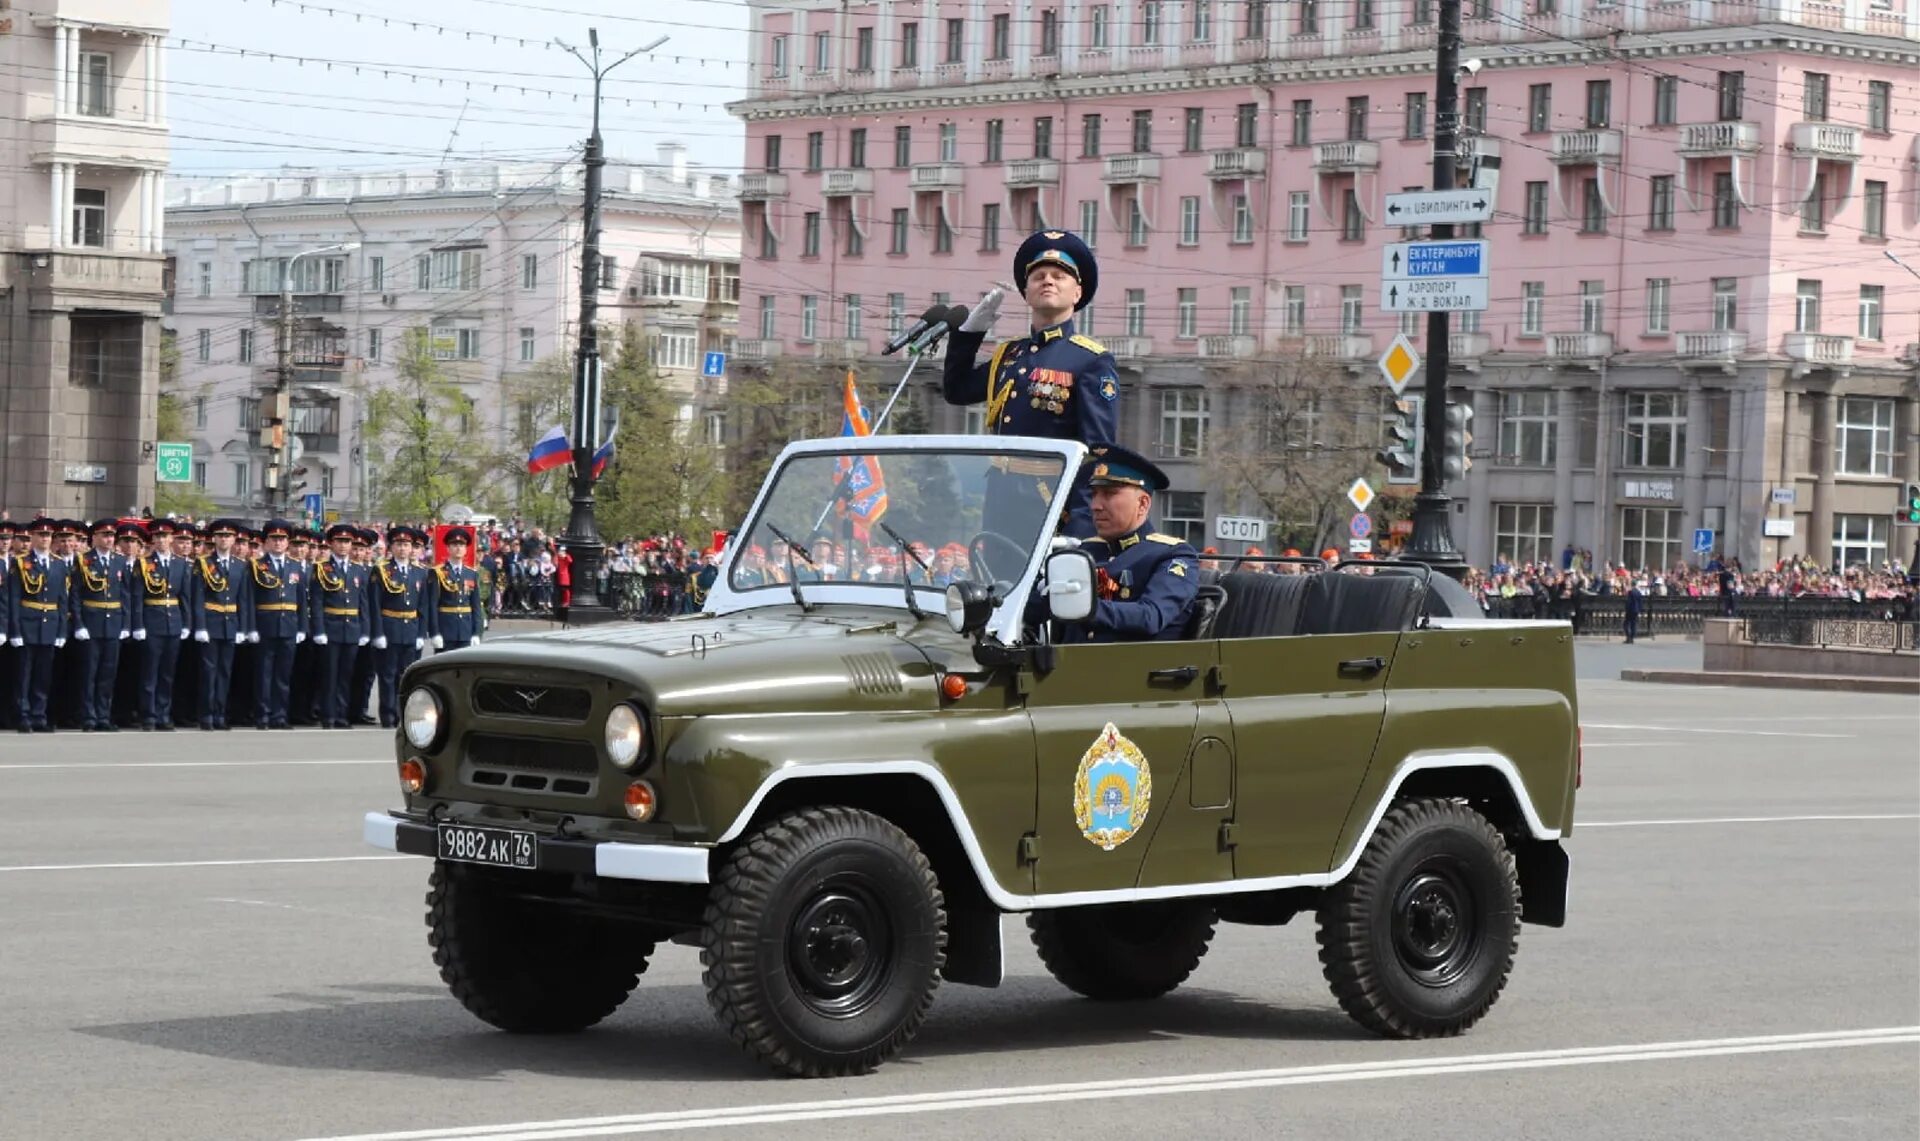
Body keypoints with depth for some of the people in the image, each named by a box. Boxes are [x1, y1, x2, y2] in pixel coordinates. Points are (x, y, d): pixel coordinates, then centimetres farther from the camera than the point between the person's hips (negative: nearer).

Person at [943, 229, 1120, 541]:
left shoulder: (1093, 361, -5)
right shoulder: (1007, 357, 16)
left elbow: (1100, 452, -12)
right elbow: (956, 391, 32)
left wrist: (1080, 531, -21)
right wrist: (969, 332, 18)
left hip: (1055, 505, -7)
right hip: (1000, 499, 7)